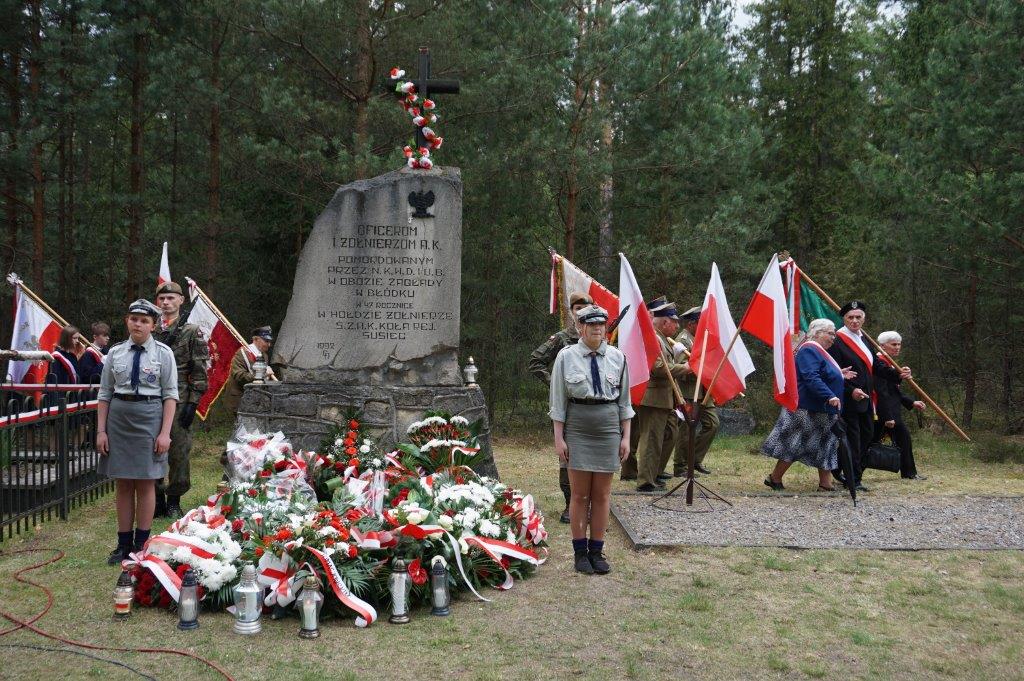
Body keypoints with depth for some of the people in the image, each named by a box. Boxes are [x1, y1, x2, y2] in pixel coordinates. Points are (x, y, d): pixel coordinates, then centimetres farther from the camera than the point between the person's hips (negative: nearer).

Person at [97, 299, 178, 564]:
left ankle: (141, 543, 14)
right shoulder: (115, 353, 5)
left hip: (149, 417, -3)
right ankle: (124, 544, 15)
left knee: (146, 483, 3)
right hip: (119, 418, 3)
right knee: (123, 483, 8)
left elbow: (170, 395, -3)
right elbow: (105, 394, 8)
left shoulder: (163, 353, -2)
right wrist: (101, 431, 2)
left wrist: (165, 433, -10)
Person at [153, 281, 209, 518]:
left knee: (178, 452, 1)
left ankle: (174, 501, 12)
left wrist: (193, 403, -10)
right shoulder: (149, 332, 11)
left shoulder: (192, 332, 0)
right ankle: (157, 499, 17)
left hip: (179, 401, -3)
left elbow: (200, 371, -3)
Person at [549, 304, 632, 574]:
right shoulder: (566, 356, -1)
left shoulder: (617, 357, 5)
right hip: (577, 428, -2)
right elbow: (558, 401, 0)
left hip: (608, 429, 2)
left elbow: (624, 401, 10)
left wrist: (626, 436, 6)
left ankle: (597, 551, 15)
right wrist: (559, 438, -4)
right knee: (580, 494, 2)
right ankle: (580, 552, 13)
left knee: (602, 495, 6)